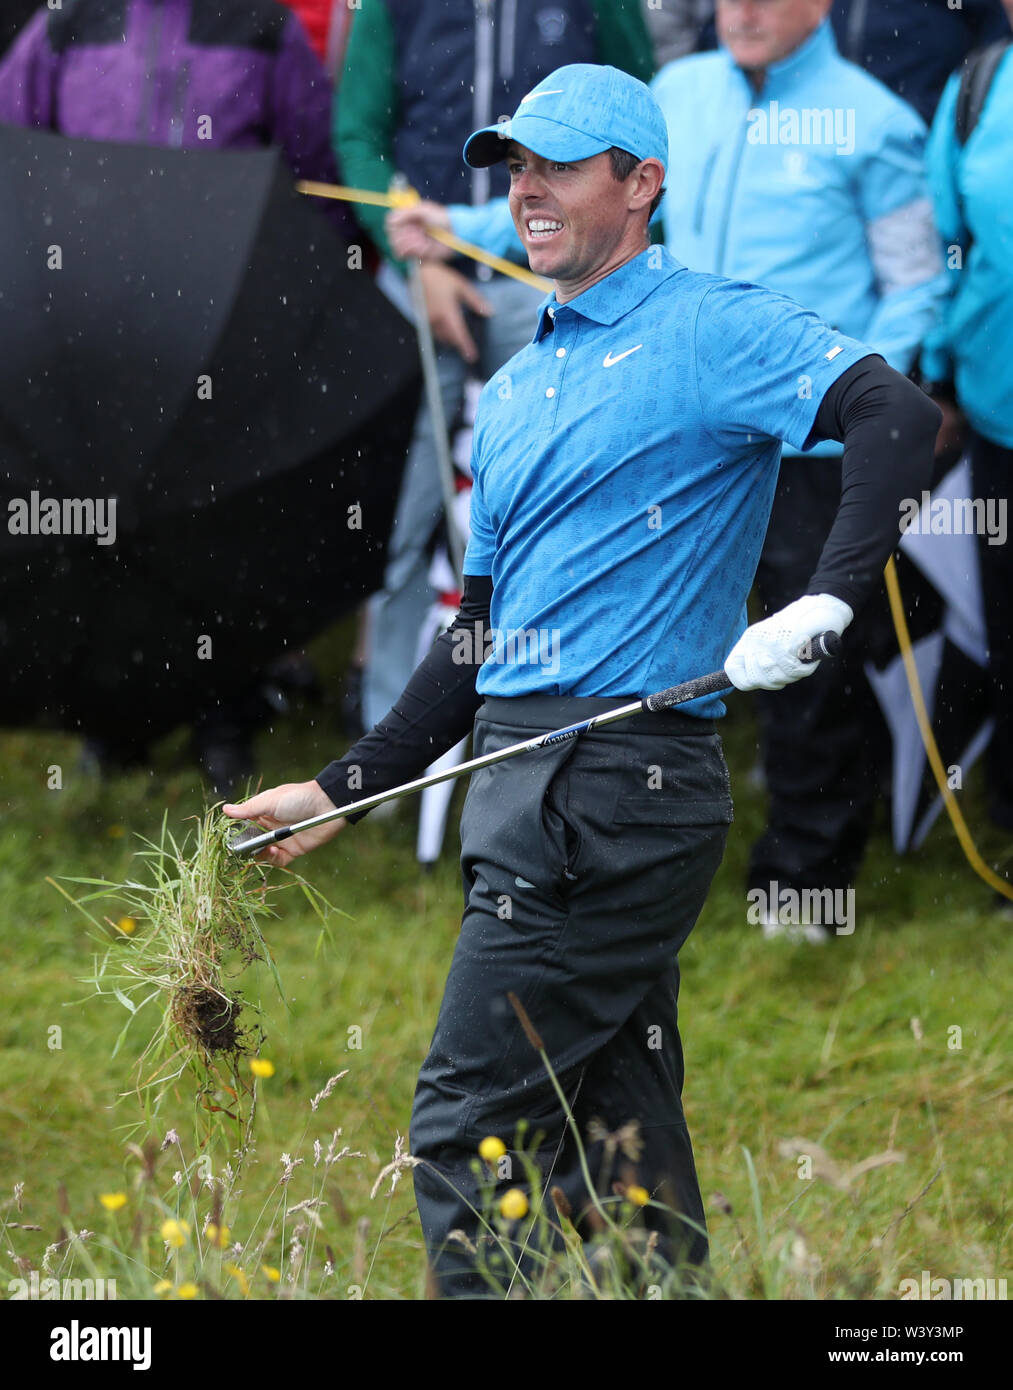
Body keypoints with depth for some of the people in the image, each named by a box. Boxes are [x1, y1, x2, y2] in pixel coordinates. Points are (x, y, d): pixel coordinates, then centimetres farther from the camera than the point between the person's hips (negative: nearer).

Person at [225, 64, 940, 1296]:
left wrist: (826, 603, -30)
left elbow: (896, 414, -19)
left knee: (464, 1135, -11)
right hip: (528, 780, 8)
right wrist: (345, 788, 21)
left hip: (618, 776, -8)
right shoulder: (517, 391, 21)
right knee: (620, 1150, 8)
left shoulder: (711, 333, -4)